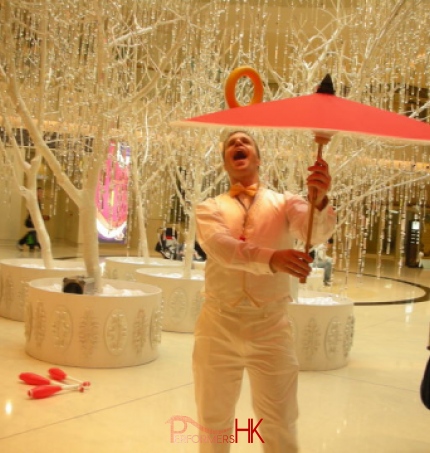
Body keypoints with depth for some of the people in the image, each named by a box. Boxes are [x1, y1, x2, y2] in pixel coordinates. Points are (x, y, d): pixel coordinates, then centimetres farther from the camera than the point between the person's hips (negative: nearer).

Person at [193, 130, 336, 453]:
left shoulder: (285, 204, 3)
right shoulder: (210, 208, 3)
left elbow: (317, 232, -18)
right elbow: (221, 247, -19)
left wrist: (320, 200, -40)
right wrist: (271, 258, -38)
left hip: (271, 326, 0)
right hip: (219, 326, 1)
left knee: (279, 426, 9)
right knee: (214, 421, 16)